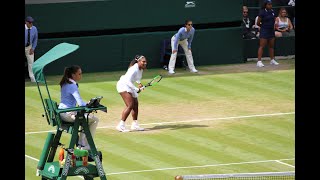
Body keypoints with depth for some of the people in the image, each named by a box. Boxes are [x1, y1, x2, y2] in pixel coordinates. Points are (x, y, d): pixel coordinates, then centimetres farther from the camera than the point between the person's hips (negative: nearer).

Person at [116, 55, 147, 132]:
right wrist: (136, 89, -34)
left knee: (135, 105, 12)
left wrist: (139, 83, 4)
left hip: (130, 87, 10)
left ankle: (135, 124, 23)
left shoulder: (141, 69, 3)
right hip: (123, 85, -10)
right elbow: (128, 81, -31)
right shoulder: (134, 69, -26)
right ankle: (121, 125, -18)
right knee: (130, 105, -19)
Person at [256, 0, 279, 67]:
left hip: (271, 31, 7)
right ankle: (259, 61, -10)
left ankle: (272, 60, 23)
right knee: (262, 46, -8)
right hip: (264, 31, -7)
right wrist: (263, 26, 4)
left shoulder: (272, 11, 7)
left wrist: (272, 26, 11)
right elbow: (258, 23, -10)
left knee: (271, 46, 13)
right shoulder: (262, 12, -13)